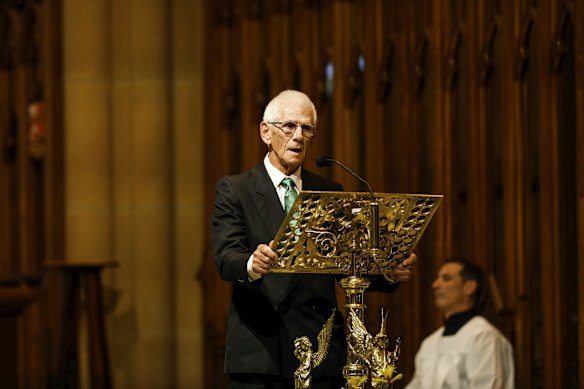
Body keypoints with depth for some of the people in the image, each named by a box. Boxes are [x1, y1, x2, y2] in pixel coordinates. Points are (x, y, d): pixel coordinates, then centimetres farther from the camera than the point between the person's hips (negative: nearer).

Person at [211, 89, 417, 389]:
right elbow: (226, 257, -11)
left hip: (321, 353, 3)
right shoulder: (234, 190, 4)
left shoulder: (330, 193, 16)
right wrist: (251, 265, -34)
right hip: (259, 351, -3)